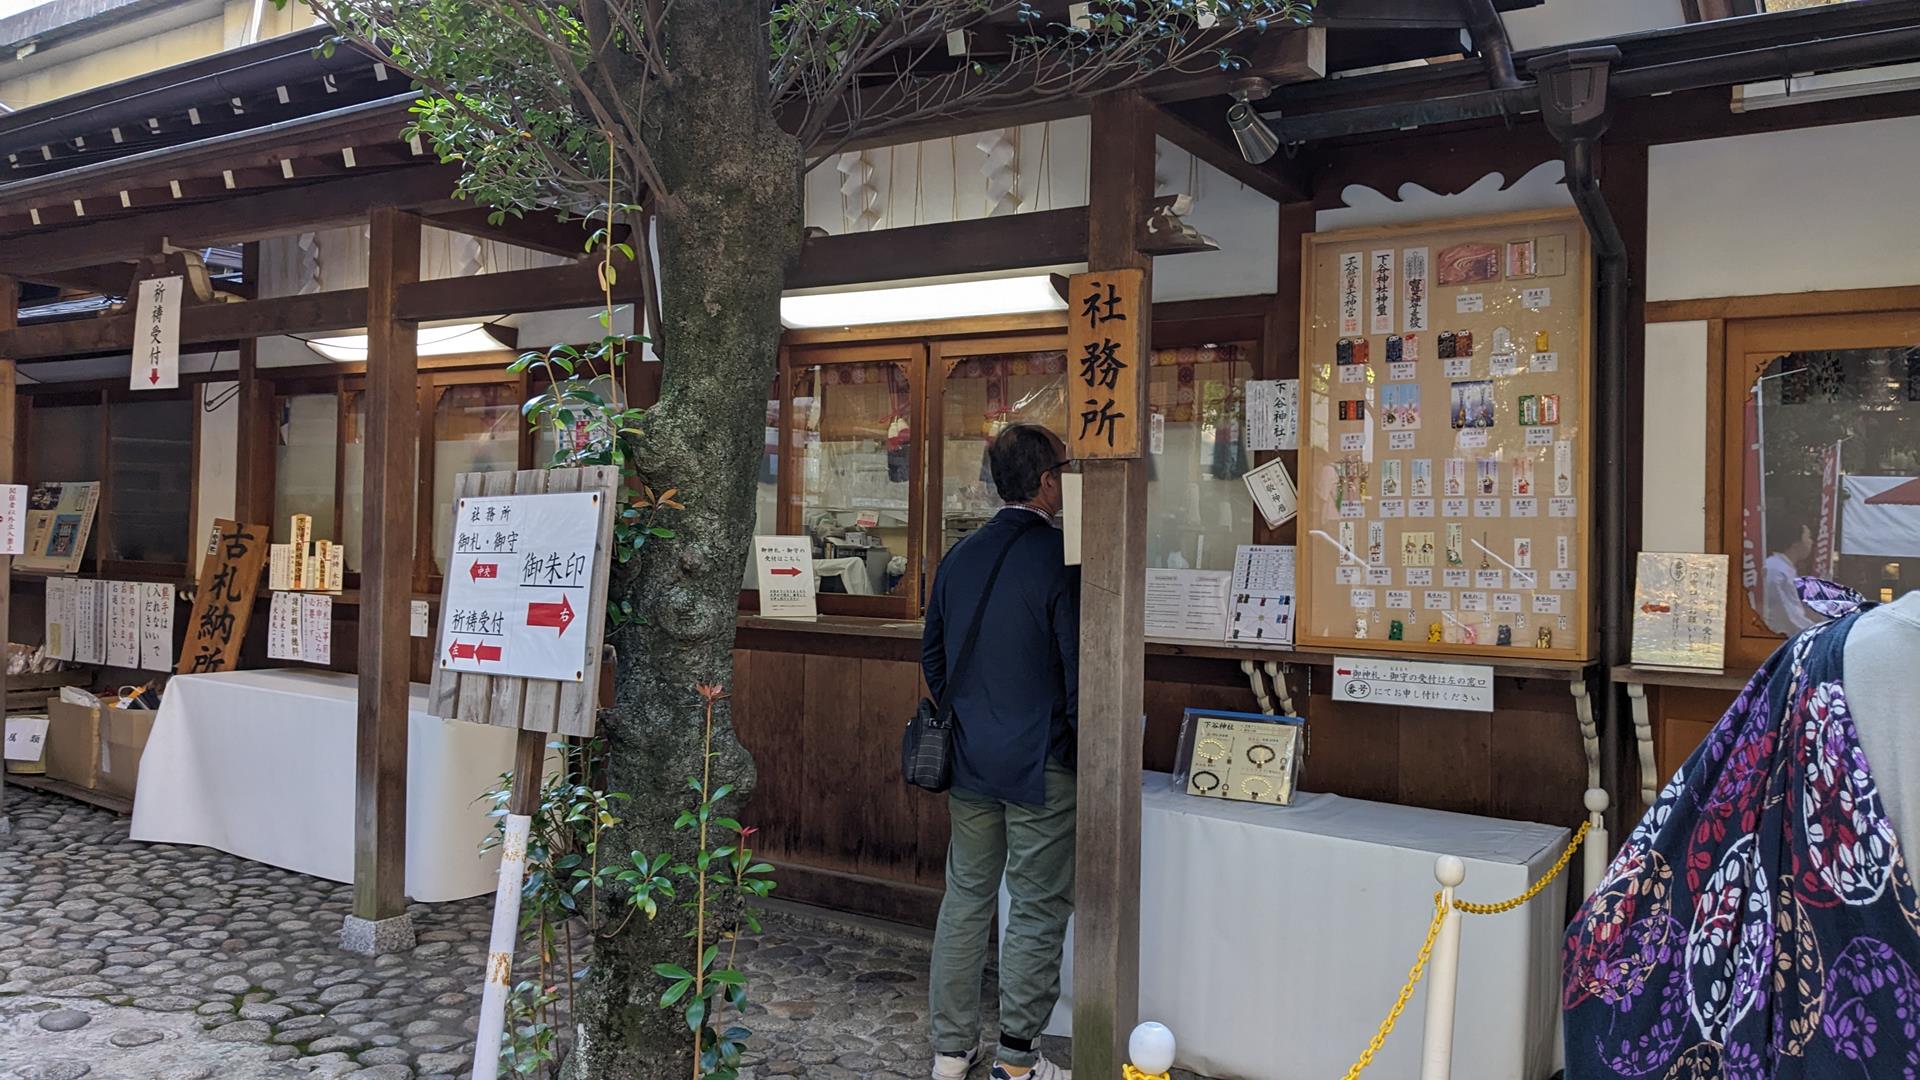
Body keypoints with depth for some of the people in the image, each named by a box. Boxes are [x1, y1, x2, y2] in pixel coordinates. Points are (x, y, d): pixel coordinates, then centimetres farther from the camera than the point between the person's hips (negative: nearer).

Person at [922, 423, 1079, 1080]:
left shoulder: (960, 556, 5)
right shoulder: (1060, 560, -15)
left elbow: (932, 656, 14)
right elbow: (1079, 673, -16)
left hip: (968, 761, 6)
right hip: (1041, 767, -6)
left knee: (966, 898, 15)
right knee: (1038, 909, 6)